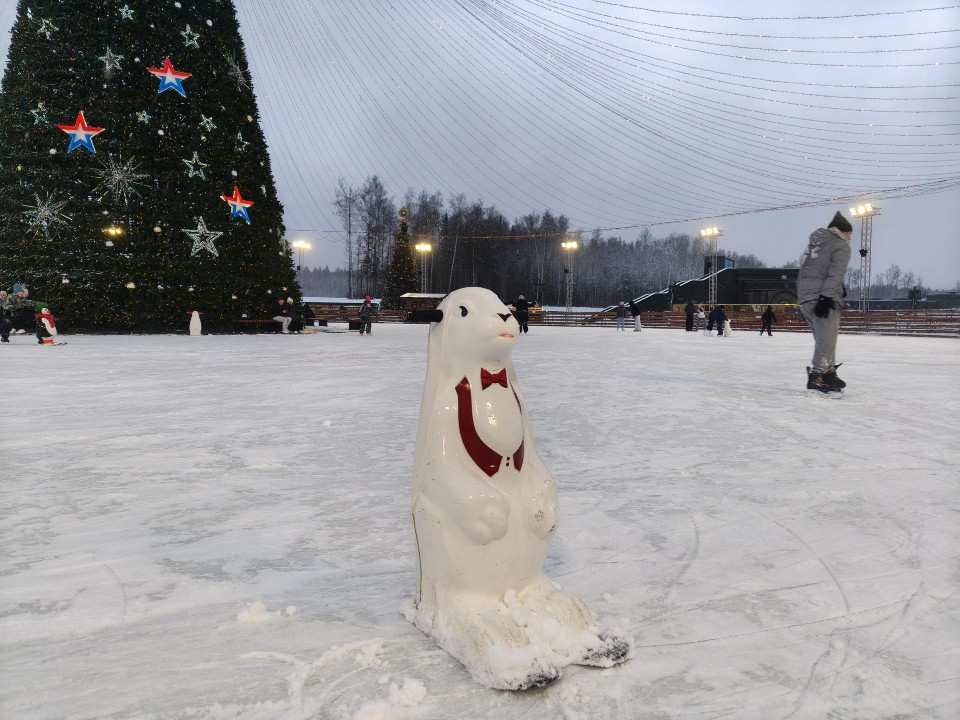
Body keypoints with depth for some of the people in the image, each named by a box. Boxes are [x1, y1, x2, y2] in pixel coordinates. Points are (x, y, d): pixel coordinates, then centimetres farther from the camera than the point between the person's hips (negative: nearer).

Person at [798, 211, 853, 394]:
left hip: (804, 297, 8)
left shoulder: (814, 243, 26)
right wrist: (827, 297, -21)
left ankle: (829, 375, 16)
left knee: (824, 339, 13)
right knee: (826, 339, -9)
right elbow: (835, 273, -12)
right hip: (823, 297, -8)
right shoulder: (841, 245, 2)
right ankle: (816, 377, -16)